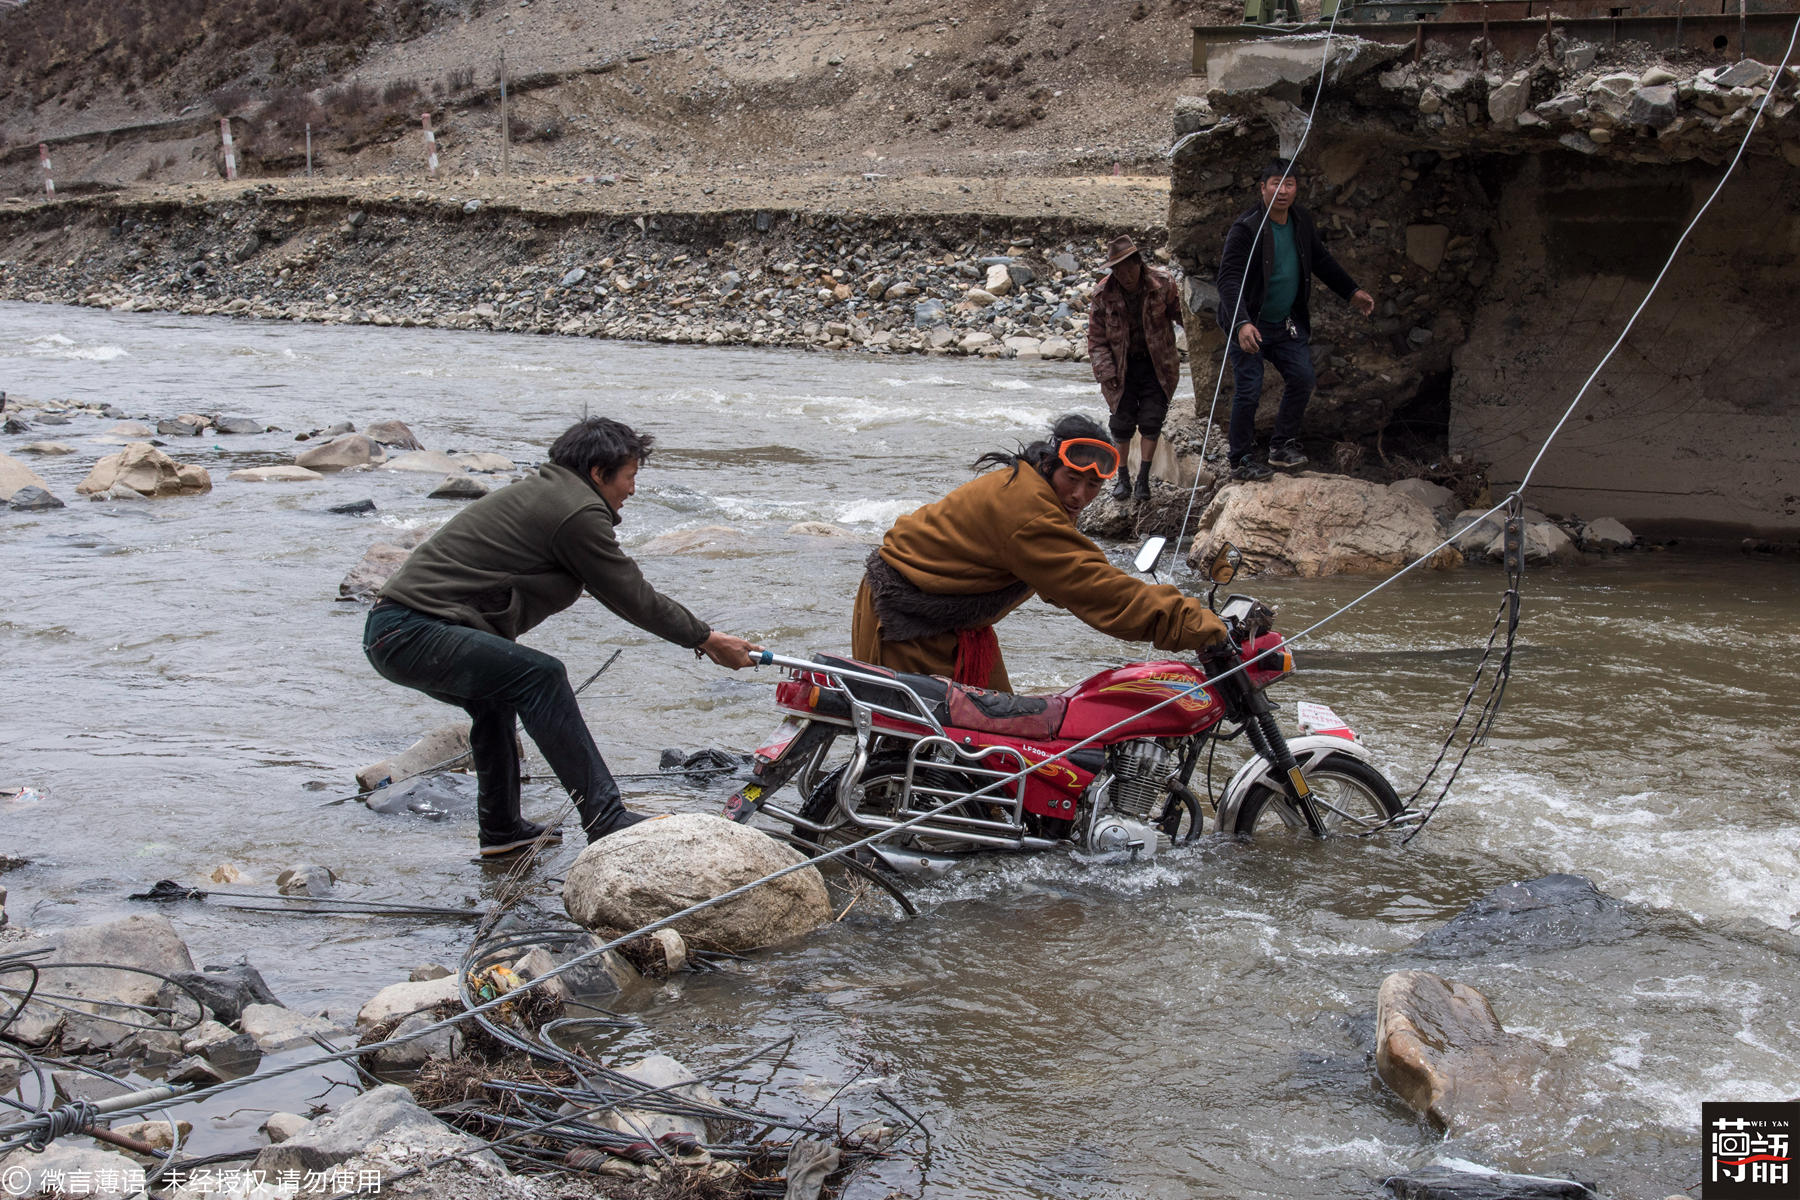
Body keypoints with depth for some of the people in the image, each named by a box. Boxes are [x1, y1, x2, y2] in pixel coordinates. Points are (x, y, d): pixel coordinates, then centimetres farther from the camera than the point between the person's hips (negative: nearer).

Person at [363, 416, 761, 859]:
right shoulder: (578, 512, -9)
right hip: (414, 635, -11)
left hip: (387, 629, 11)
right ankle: (605, 821, -19)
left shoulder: (541, 491, 22)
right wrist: (707, 639, 7)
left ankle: (502, 830, 34)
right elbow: (633, 598, -3)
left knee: (495, 697, 28)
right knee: (539, 675, -18)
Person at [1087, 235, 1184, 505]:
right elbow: (1097, 339, -5)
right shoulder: (1103, 295, -11)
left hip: (1156, 365, 0)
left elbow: (1178, 312, 3)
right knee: (1121, 423, 2)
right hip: (1122, 366, 0)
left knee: (1152, 421, -4)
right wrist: (1106, 371, -13)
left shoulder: (1162, 284, -11)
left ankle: (1143, 478, 4)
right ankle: (1122, 478, 16)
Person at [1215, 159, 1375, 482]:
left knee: (1302, 379, 4)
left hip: (1288, 322, 7)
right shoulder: (1245, 229, -20)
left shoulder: (1302, 221, 2)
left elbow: (1321, 260, 20)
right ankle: (1241, 461, 6)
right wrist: (1242, 324, -40)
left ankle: (1283, 445, 19)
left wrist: (1352, 291, 21)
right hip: (1249, 325, -7)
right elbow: (1229, 280, -27)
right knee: (1249, 391, -6)